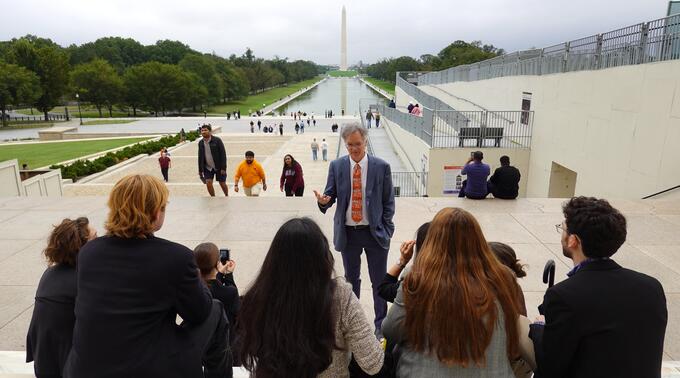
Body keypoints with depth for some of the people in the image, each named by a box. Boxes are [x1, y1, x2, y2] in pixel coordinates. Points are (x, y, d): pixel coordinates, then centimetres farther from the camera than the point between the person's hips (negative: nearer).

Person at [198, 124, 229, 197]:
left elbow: (223, 154, -13)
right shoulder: (201, 143, 2)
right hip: (208, 168, 3)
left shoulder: (217, 140, -11)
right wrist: (200, 170, 8)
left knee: (222, 184, 6)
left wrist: (223, 168, -18)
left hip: (219, 167, -3)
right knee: (208, 183, -8)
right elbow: (200, 157, 9)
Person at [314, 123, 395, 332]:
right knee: (351, 279, 17)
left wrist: (386, 230, -4)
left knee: (379, 280, 8)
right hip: (347, 232, 2)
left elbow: (388, 201, 0)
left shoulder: (381, 166, -5)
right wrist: (324, 201, -22)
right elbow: (331, 194, 2)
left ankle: (380, 324, 26)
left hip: (375, 232, -1)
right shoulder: (336, 166, 0)